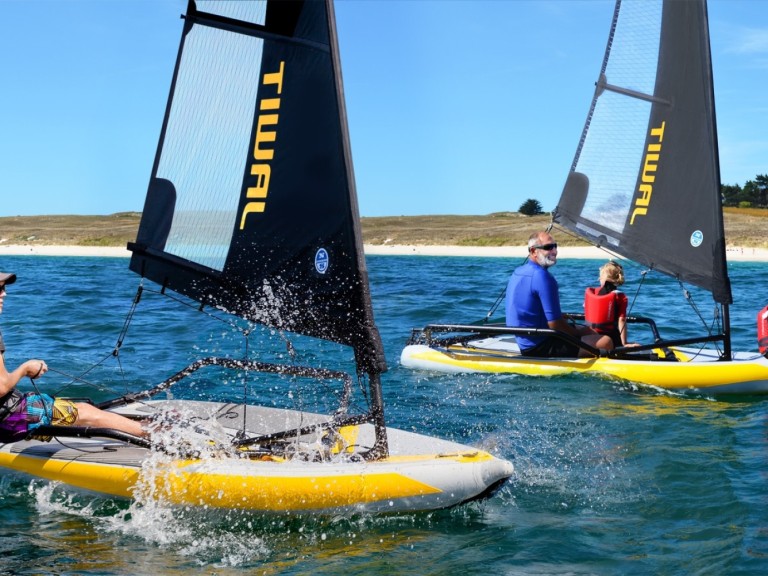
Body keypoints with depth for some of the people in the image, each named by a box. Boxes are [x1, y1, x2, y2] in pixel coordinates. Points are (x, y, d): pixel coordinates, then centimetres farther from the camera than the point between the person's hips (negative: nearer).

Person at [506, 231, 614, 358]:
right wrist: (578, 332, -3)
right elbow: (555, 324, -21)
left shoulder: (517, 272, 9)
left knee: (592, 332, 24)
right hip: (540, 348, -11)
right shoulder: (542, 277, -21)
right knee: (605, 342, -17)